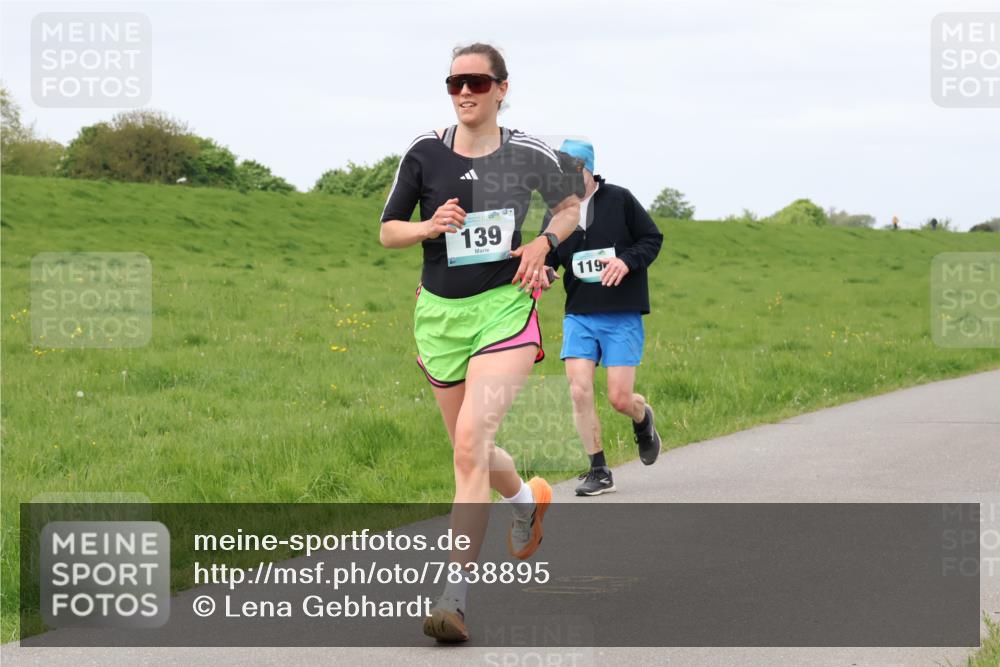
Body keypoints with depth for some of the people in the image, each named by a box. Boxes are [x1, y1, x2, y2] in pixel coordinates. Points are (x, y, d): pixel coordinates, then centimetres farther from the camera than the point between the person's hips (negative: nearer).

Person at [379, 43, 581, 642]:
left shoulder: (529, 154, -2)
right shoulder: (425, 153, 0)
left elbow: (571, 203, 16)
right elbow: (388, 231, 6)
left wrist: (545, 243, -3)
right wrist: (429, 227, -14)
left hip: (505, 307, -3)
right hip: (440, 311, 4)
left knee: (472, 441, -21)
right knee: (471, 450, 15)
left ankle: (456, 594, -23)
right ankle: (528, 499, 51)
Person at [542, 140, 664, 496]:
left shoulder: (619, 200, -4)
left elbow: (652, 239, 1)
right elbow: (546, 260, 6)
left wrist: (627, 261, -17)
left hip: (622, 317, -3)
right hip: (579, 316, 3)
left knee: (620, 399, -6)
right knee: (579, 391, -11)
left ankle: (643, 419, 32)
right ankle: (599, 472, 1)